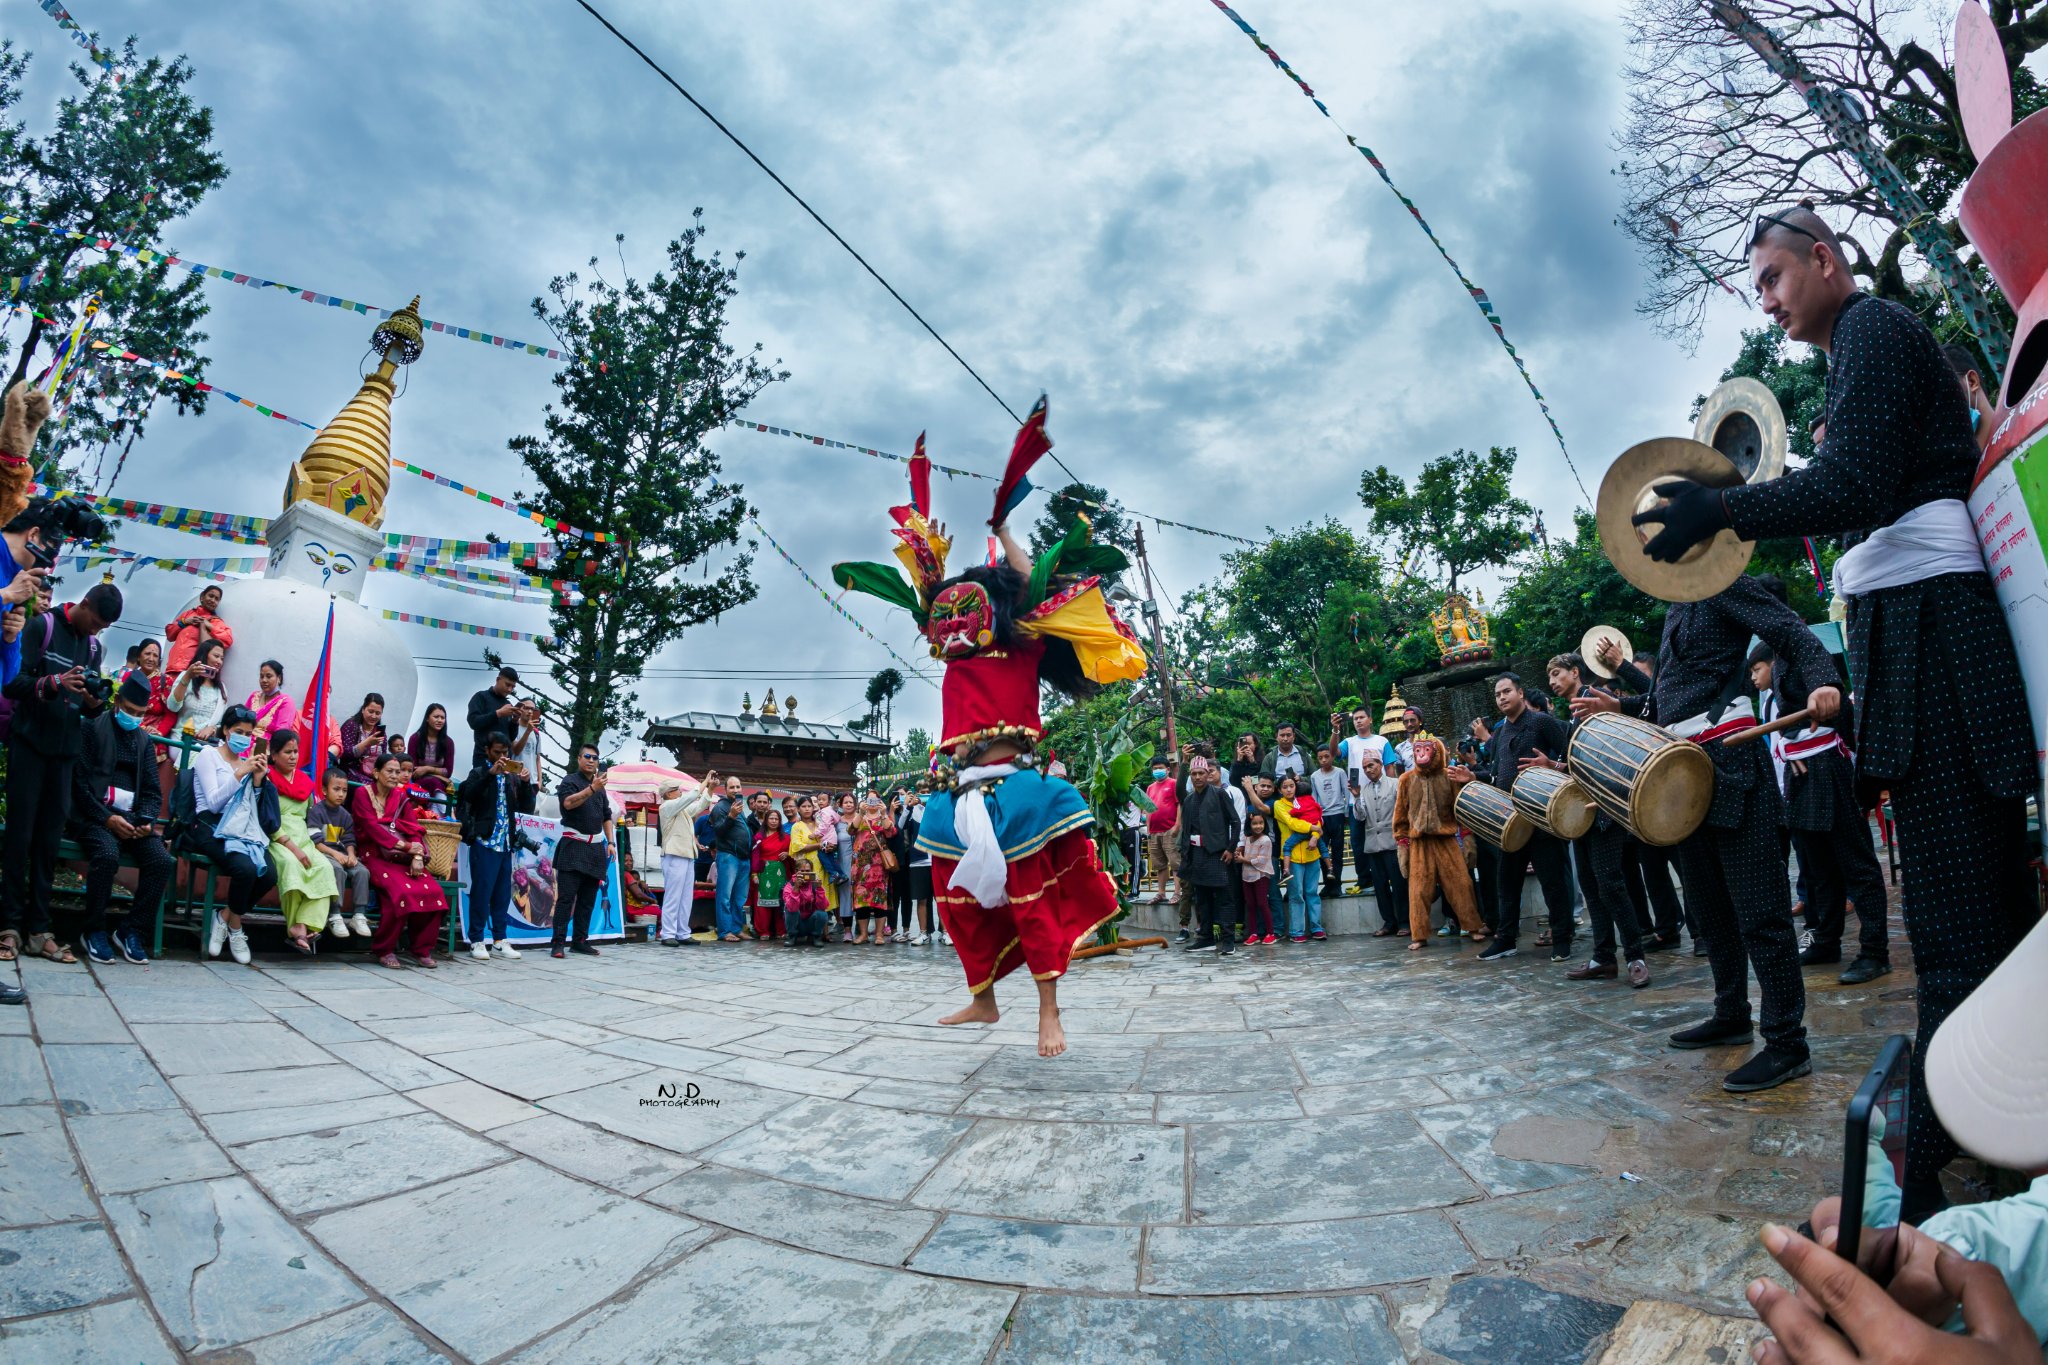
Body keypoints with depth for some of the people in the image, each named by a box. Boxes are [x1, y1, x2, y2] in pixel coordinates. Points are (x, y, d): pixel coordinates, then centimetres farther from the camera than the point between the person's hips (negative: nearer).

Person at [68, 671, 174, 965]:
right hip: (94, 815, -4)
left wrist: (147, 820, -6)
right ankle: (94, 930, -13)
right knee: (107, 854, -33)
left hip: (132, 818, 4)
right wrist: (107, 818, -16)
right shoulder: (92, 728, 2)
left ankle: (130, 930, -7)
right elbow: (79, 781, -6)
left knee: (163, 860, -21)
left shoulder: (144, 738, 18)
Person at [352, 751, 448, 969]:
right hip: (376, 857, -4)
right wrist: (405, 846, -17)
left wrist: (417, 857, -11)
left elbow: (413, 829, 7)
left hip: (404, 858, 5)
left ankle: (421, 949, -6)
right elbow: (372, 828, -10)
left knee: (434, 891, -20)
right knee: (402, 891, -32)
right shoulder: (363, 794, 3)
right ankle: (384, 950, -14)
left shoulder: (401, 797, 16)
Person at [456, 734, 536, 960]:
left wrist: (526, 783, -6)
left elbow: (527, 808, 9)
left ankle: (500, 941, 14)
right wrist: (491, 773, -27)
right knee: (481, 892, -4)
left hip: (506, 844, 5)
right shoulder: (479, 773, 2)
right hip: (485, 842, -5)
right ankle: (477, 941, 4)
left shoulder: (512, 777, 13)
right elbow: (469, 794, -18)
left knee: (502, 895, 8)